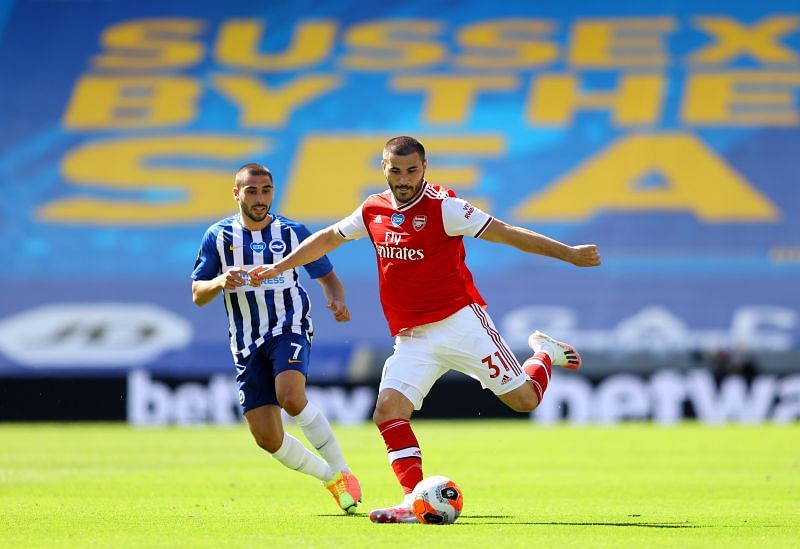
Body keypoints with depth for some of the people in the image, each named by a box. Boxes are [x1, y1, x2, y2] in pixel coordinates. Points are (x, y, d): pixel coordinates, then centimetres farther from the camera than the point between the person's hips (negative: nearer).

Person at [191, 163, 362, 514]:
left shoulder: (292, 232, 1)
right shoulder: (218, 236, 3)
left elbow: (327, 276, 11)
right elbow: (197, 295, 2)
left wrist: (337, 302, -12)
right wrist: (221, 281, -20)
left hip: (289, 329, -2)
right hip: (247, 345, 3)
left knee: (291, 397, -32)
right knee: (268, 439, -5)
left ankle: (341, 472, -16)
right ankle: (328, 477, 19)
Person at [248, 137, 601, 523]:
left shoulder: (442, 207, -10)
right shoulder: (373, 211, 6)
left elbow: (506, 233, -9)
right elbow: (329, 238, 23)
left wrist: (568, 254, -11)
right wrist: (278, 267, 25)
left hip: (460, 322, -4)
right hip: (412, 339, 4)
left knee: (523, 399, -5)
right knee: (388, 411, -16)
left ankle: (544, 353, 29)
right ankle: (413, 502, -16)